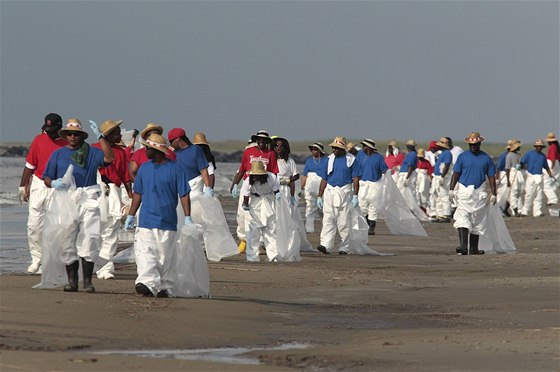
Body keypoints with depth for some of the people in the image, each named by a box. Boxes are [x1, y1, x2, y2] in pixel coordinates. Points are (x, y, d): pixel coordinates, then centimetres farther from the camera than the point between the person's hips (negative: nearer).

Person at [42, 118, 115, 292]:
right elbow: (46, 178, 13)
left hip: (88, 201, -2)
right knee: (68, 244, 1)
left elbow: (109, 158, -8)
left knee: (88, 242, -9)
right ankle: (72, 280, 8)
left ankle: (87, 281, -5)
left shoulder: (92, 152, 9)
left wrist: (100, 137, -12)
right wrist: (54, 183, -10)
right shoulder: (58, 154, 15)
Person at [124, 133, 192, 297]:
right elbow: (138, 193, 19)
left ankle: (166, 288, 11)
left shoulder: (175, 169, -2)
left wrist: (187, 218, -7)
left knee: (166, 256, 3)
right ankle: (148, 283, -23)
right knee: (145, 253, -13)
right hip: (145, 221, 3)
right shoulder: (144, 168, 12)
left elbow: (184, 195, -2)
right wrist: (131, 215, 17)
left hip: (167, 222, -3)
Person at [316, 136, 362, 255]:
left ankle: (343, 248, 9)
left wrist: (355, 195, -10)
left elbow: (356, 179, -1)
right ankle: (325, 245, -20)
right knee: (328, 219, -11)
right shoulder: (329, 159, 10)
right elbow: (324, 179, 13)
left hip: (345, 192, -2)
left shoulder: (351, 159, 1)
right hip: (330, 191, 2)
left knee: (344, 222, 2)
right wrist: (319, 196, 9)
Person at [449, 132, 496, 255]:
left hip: (480, 193, 2)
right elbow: (456, 174, 4)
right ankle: (463, 245, -25)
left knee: (477, 222, 7)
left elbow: (491, 177, 8)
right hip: (464, 191, -2)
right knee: (462, 218, -16)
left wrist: (493, 194, 3)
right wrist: (451, 190, -3)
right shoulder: (462, 157, 3)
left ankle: (473, 248, 14)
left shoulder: (486, 158, 6)